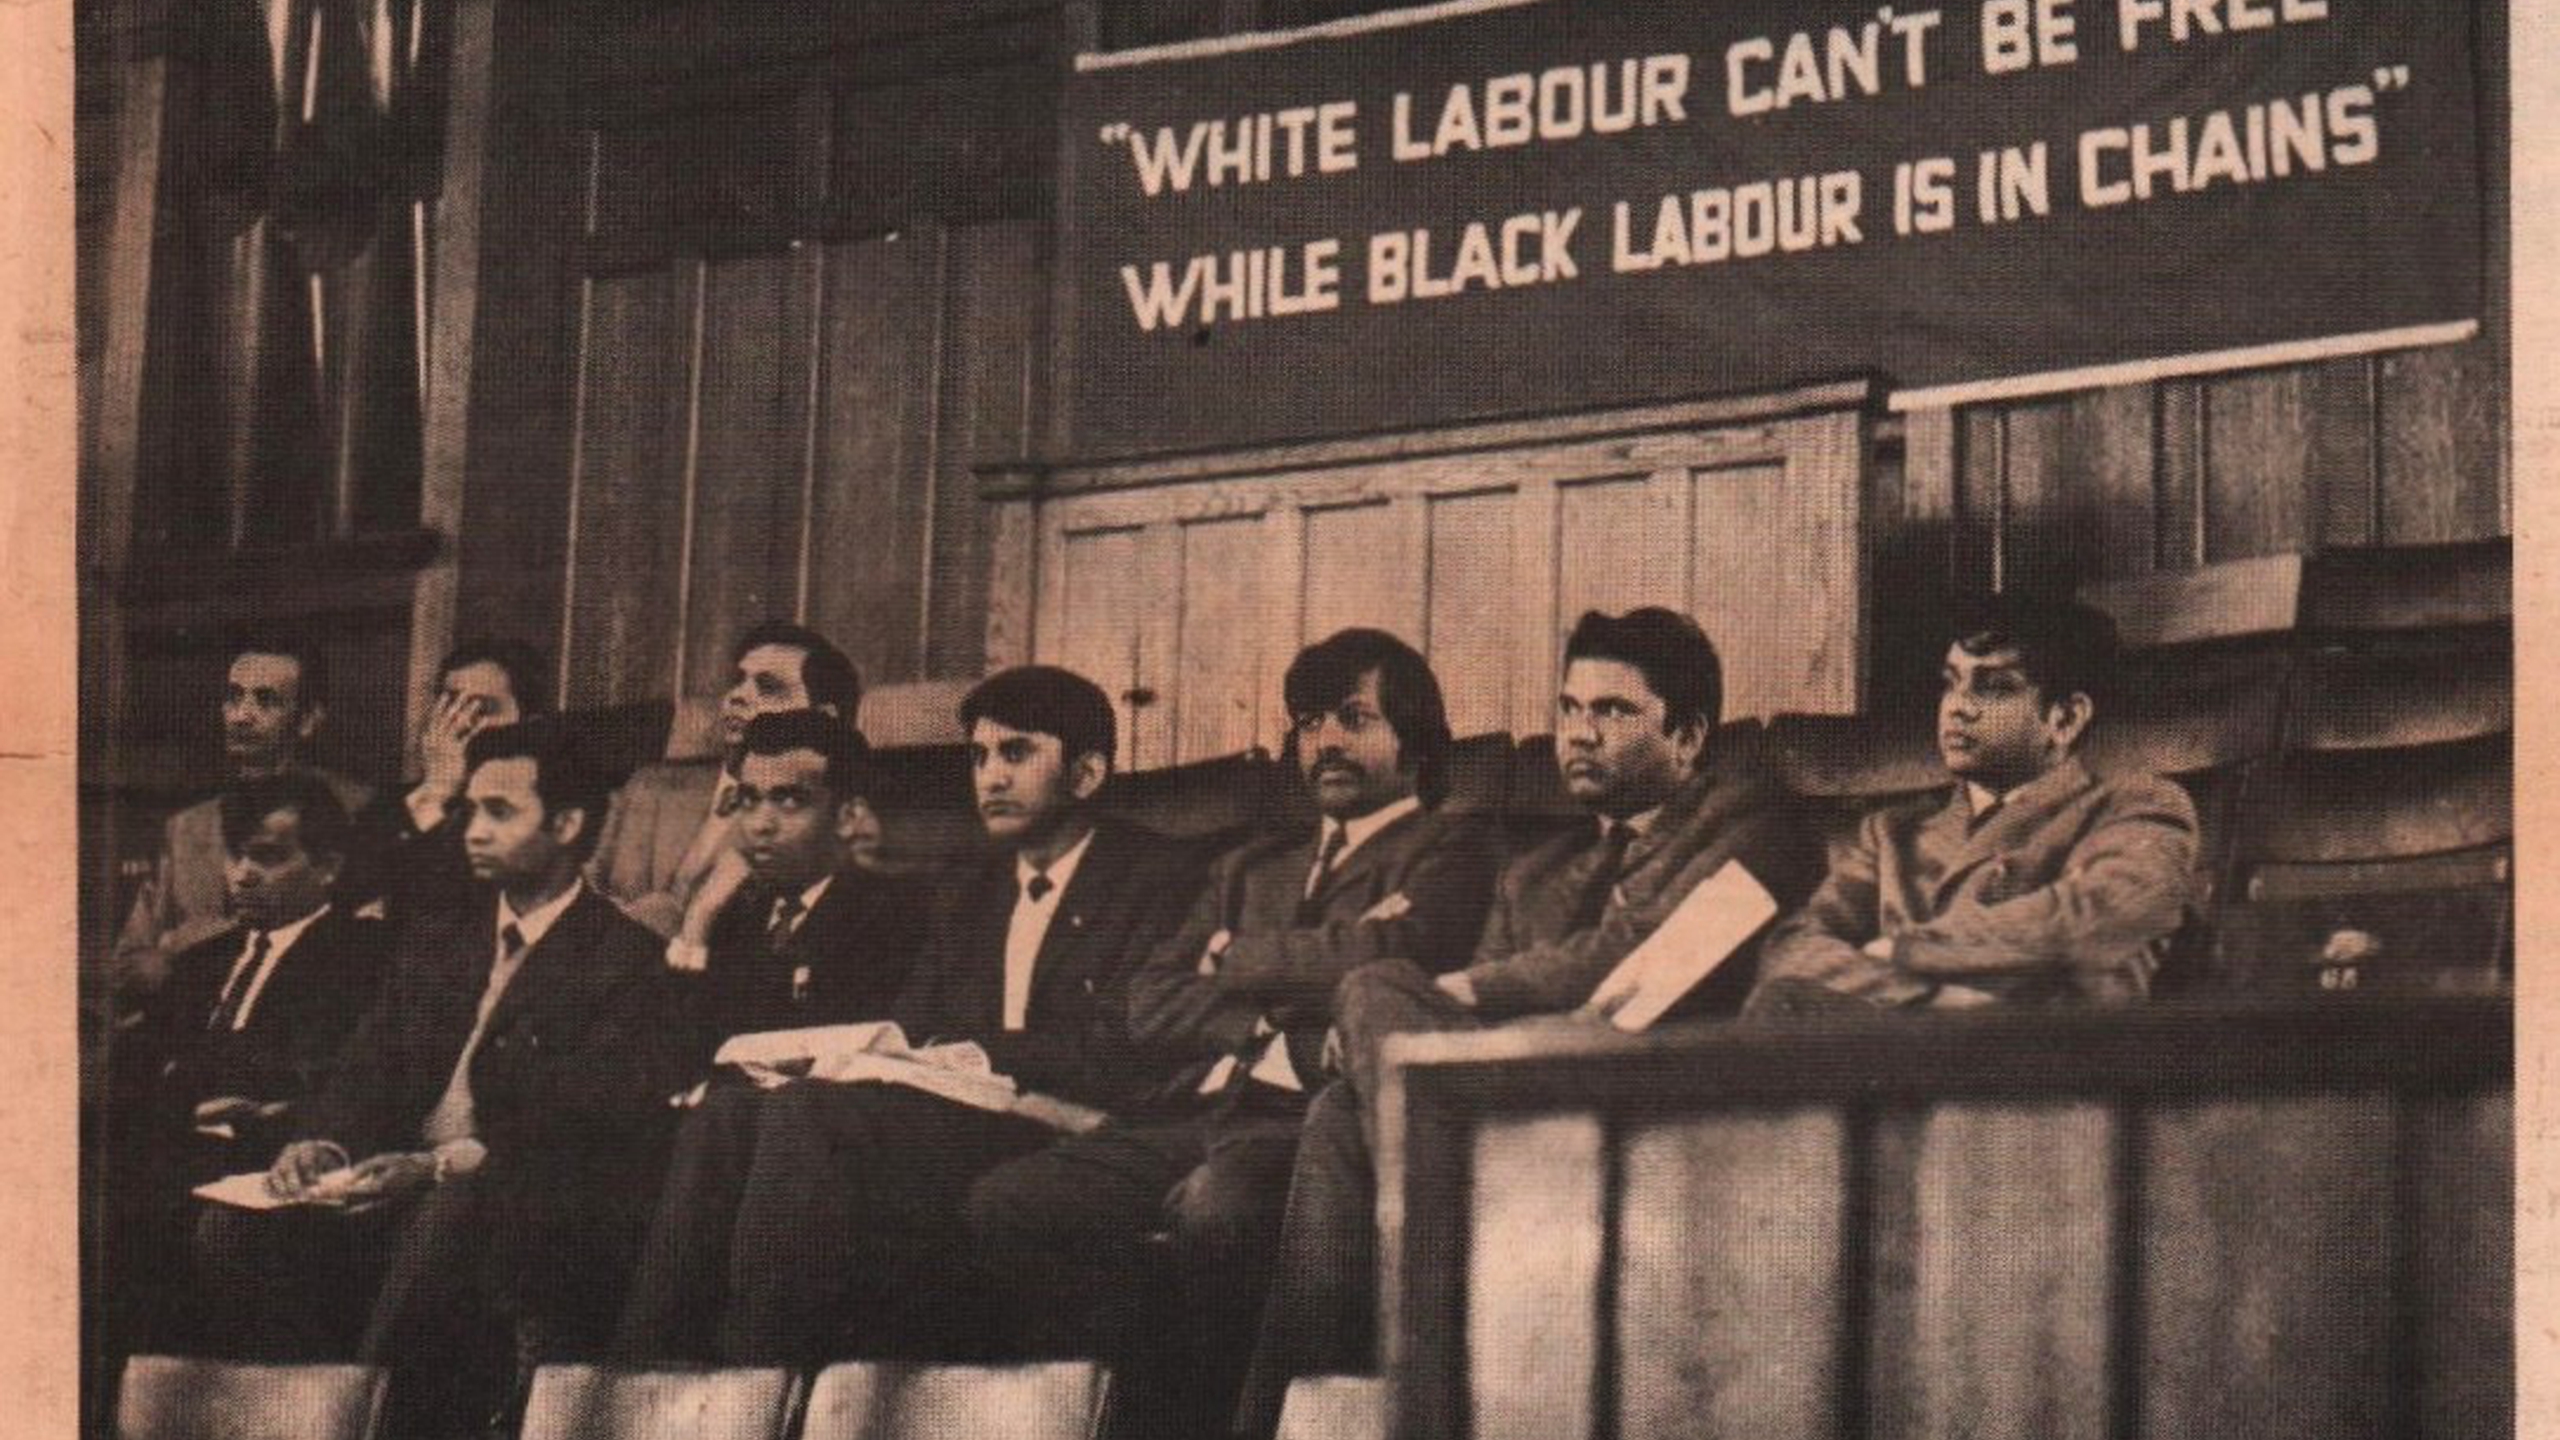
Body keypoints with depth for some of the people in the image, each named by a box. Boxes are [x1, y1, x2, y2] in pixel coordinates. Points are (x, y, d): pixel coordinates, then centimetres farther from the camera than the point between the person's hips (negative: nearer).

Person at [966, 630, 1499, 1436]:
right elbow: (1151, 1006, 16)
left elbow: (1387, 956, -10)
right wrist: (1273, 1026, -3)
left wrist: (1236, 961, 6)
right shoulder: (1253, 868, 29)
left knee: (1215, 1204, -38)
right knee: (1006, 1205, -18)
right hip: (1198, 1111, 6)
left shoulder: (1447, 850, 12)